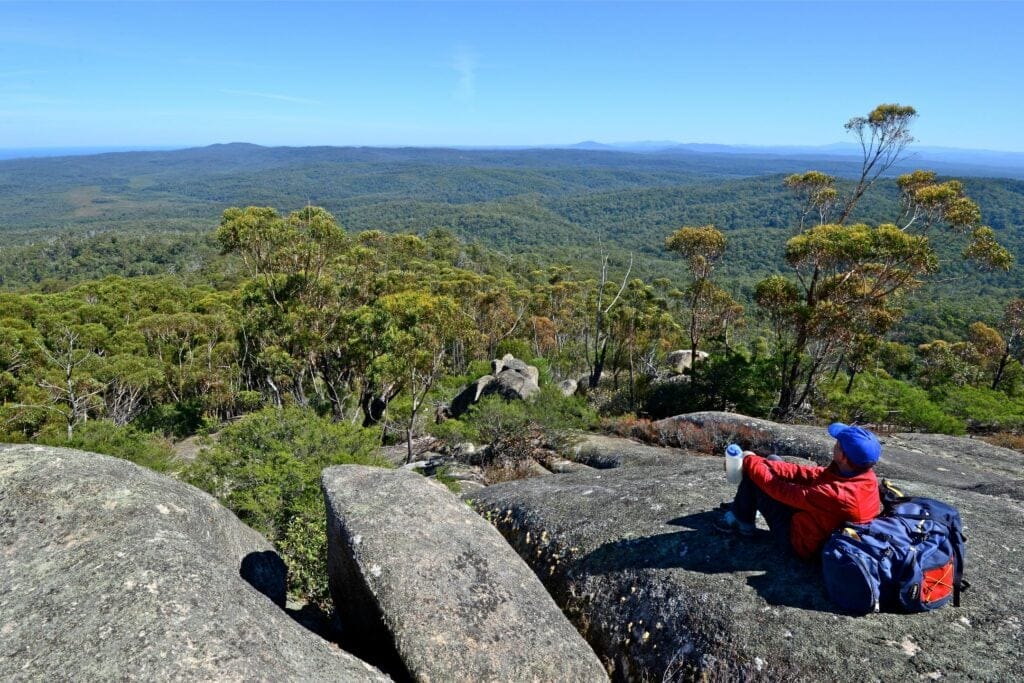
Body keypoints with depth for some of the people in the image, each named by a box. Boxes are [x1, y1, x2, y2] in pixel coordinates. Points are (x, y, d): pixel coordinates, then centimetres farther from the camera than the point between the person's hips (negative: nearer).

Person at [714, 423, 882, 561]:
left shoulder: (837, 495, -40)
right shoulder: (866, 477, -16)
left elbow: (781, 490, -27)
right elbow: (806, 474, -10)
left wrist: (751, 462, -12)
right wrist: (761, 462, -15)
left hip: (797, 536, -8)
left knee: (753, 473, -8)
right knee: (773, 461, 11)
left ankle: (741, 522, 15)